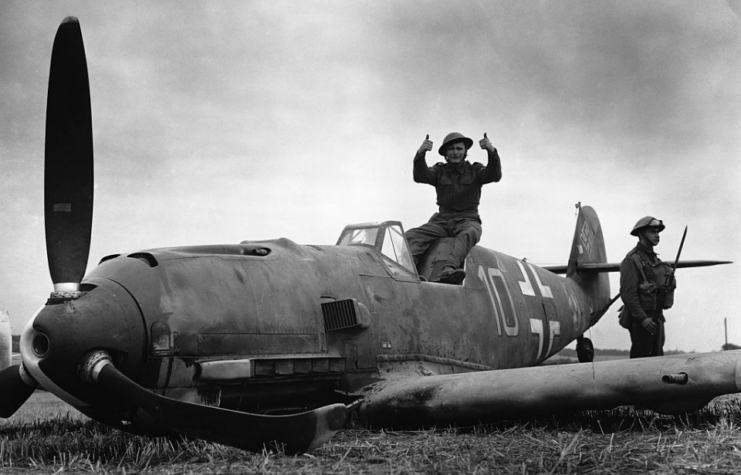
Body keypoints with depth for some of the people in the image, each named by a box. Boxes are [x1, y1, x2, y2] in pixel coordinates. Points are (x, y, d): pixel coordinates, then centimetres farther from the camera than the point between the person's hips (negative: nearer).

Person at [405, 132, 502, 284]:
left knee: (468, 234, -39)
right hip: (442, 220, 3)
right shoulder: (439, 171, 12)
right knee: (412, 235, -24)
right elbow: (420, 176, -7)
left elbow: (495, 175, -11)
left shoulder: (475, 170, 8)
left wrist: (492, 152, -30)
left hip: (468, 221, -2)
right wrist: (420, 154, -27)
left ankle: (449, 269, -61)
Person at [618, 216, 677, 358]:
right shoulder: (632, 259, -10)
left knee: (657, 357, 9)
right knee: (640, 358, -8)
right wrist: (642, 318, -22)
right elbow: (628, 293, -17)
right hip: (639, 319, -8)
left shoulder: (655, 260, 17)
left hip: (656, 317, 8)